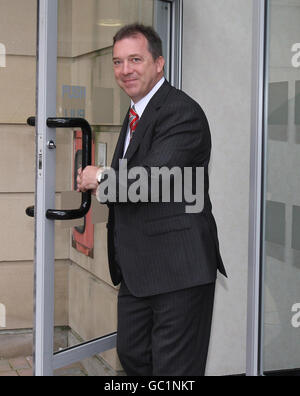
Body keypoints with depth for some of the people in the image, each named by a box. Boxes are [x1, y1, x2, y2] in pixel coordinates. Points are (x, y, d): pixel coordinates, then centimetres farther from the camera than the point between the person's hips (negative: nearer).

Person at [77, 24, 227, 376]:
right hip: (137, 269, 10)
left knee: (174, 369, -2)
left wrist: (100, 179, -9)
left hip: (178, 268, -10)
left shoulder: (182, 113, -15)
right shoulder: (137, 112, 17)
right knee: (132, 357, 19)